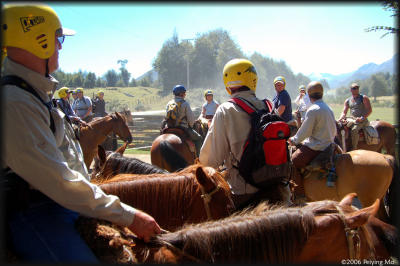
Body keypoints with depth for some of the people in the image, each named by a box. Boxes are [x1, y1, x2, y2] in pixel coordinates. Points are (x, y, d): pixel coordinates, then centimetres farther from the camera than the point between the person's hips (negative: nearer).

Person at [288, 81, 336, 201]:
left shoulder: (312, 110, -17)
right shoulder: (328, 108, 12)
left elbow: (305, 132, -15)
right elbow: (334, 131, 19)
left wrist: (294, 140, 3)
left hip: (316, 148, -10)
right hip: (328, 145, 10)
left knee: (292, 163, -7)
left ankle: (300, 193, -3)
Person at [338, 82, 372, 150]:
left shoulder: (364, 98, 0)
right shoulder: (348, 100, 14)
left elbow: (369, 110, -6)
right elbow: (344, 112, 11)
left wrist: (362, 118, -19)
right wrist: (340, 119, -10)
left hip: (363, 120, -6)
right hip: (352, 119, 6)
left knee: (354, 129, -33)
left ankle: (354, 148, -28)